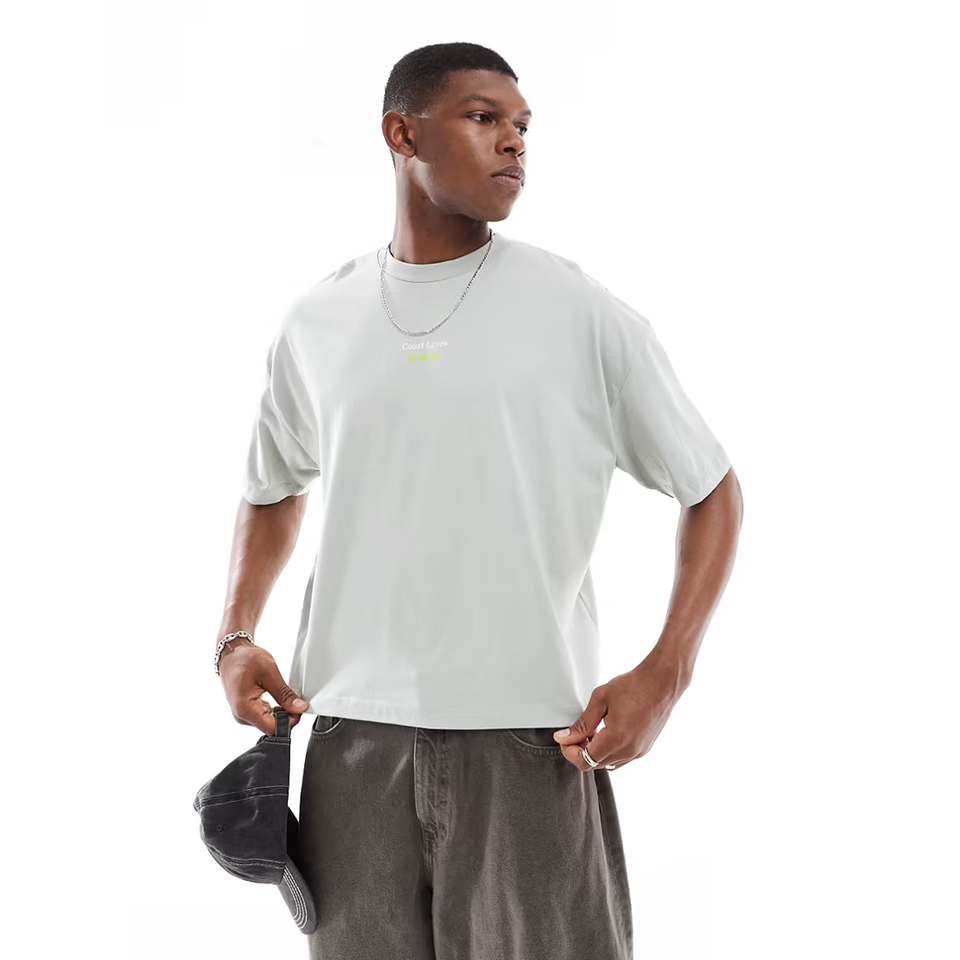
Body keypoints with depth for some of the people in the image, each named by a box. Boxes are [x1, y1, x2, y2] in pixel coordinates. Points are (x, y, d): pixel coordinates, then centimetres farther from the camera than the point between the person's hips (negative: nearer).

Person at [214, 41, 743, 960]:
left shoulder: (580, 312, -2)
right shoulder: (317, 322, 7)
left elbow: (712, 489, 3)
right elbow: (272, 490, 23)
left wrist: (664, 674, -8)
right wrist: (236, 638, 7)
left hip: (531, 742, -2)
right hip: (353, 739, 3)